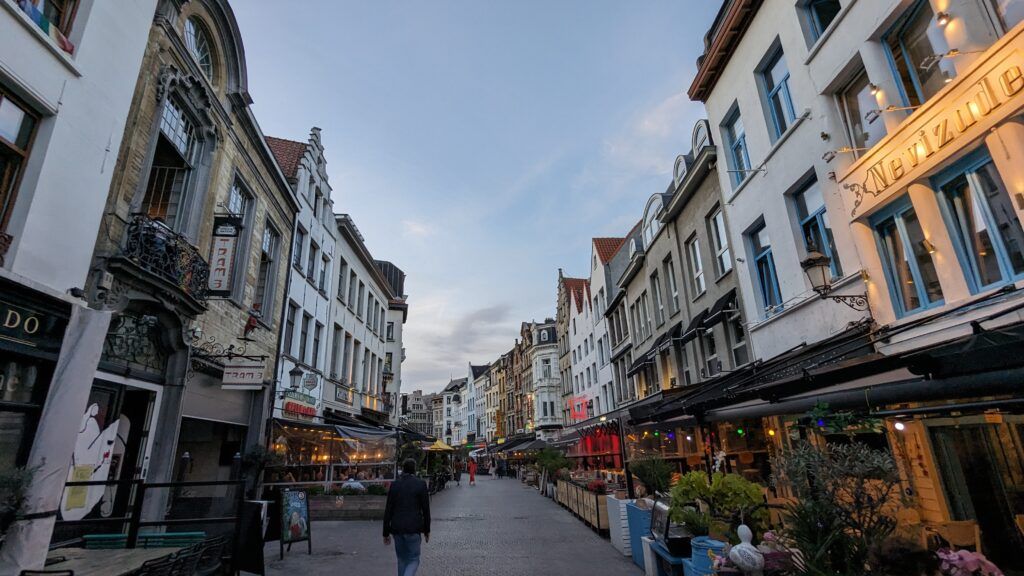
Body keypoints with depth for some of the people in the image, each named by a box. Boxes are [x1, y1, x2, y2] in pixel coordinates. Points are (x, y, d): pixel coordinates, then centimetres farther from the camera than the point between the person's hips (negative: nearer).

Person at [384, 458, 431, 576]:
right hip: (413, 529, -3)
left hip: (397, 528, 3)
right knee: (413, 560, 8)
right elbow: (426, 509, -4)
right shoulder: (421, 484, -7)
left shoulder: (394, 484, 0)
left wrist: (386, 533, 8)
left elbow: (388, 510, 1)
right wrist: (427, 530, 6)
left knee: (402, 560, 19)